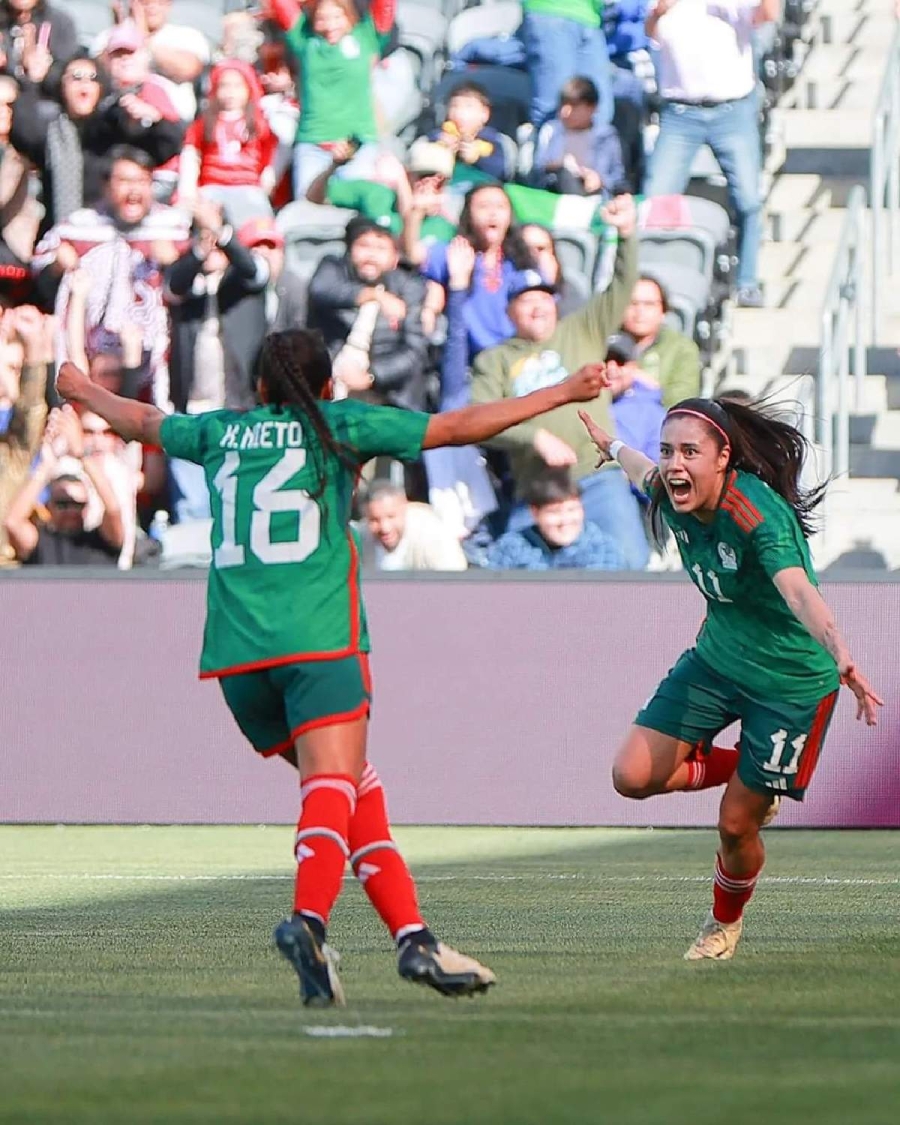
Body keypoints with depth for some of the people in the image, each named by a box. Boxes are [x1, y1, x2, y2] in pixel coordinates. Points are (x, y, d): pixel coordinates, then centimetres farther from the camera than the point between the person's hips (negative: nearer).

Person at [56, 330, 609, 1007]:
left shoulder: (221, 433, 18)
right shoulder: (340, 425, 8)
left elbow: (143, 422, 37)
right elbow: (460, 427, 7)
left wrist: (84, 391, 58)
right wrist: (563, 394, 14)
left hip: (235, 653, 5)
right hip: (318, 639, -5)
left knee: (360, 794, 10)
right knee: (334, 786, -15)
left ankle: (412, 934, 4)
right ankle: (309, 920, -39)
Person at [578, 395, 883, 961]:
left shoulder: (758, 513, -32)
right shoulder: (674, 498, -11)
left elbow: (798, 591, -49)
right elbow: (650, 474, 17)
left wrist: (841, 655, -68)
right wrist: (612, 446, 40)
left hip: (792, 681, -6)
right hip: (716, 660, 6)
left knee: (736, 824, 1)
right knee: (634, 776, -8)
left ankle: (726, 922, 34)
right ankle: (742, 771, 20)